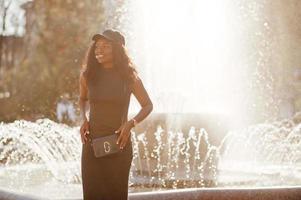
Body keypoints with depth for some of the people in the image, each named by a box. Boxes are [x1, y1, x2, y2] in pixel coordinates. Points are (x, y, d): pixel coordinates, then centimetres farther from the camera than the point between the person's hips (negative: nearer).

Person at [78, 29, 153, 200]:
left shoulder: (129, 76, -6)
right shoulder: (87, 75, 0)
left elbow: (148, 105, 4)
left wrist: (131, 124, -12)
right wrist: (84, 119, 1)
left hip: (119, 144, -2)